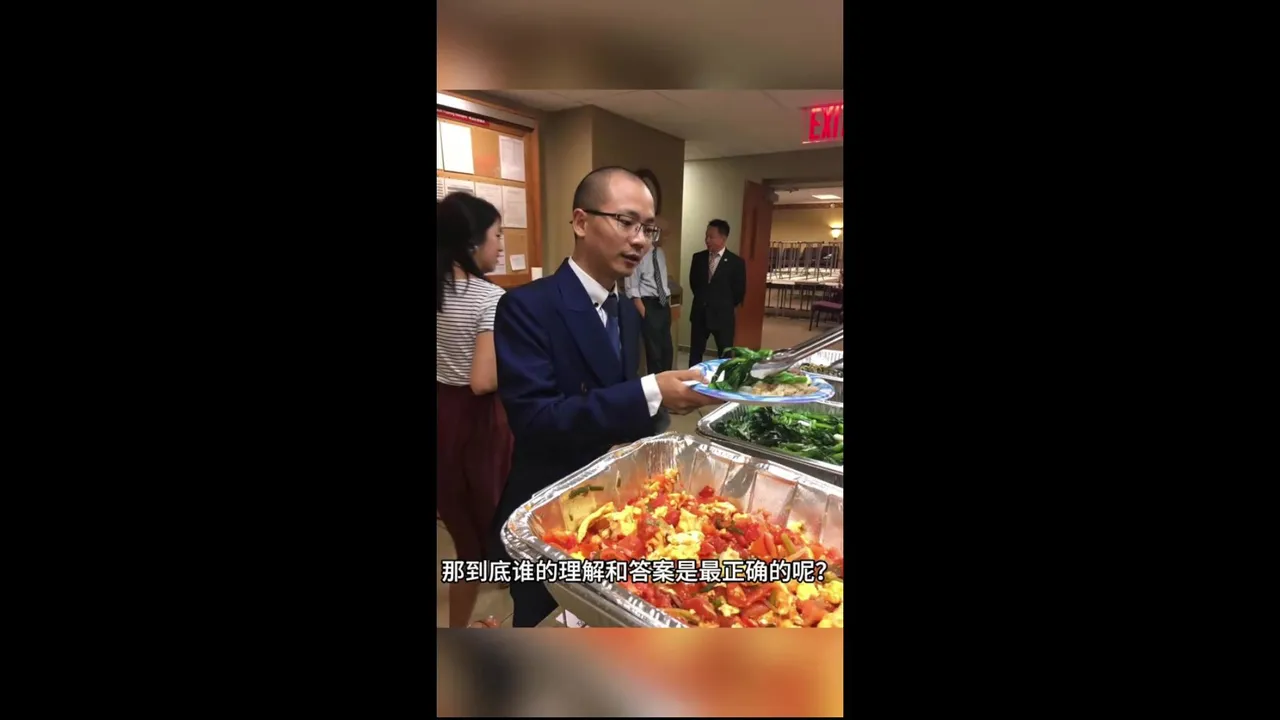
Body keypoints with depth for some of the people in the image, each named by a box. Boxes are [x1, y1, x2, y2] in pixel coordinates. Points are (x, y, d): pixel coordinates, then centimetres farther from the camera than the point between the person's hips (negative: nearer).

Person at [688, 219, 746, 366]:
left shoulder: (736, 262, -8)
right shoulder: (698, 258, 3)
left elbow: (739, 291, -2)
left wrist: (727, 307, 7)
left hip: (723, 316, -3)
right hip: (699, 314, 3)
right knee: (695, 352, 11)